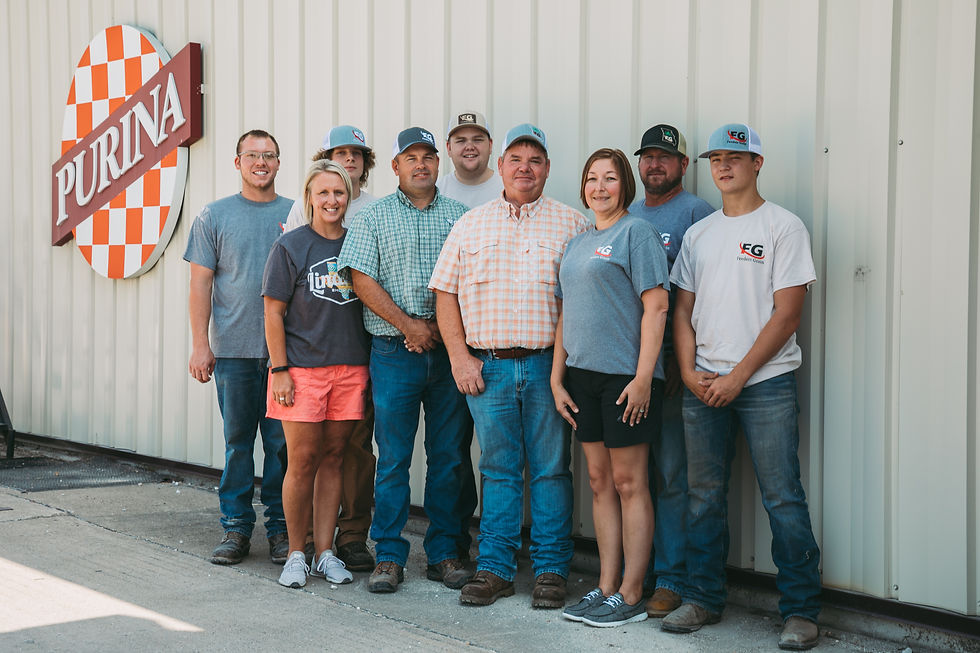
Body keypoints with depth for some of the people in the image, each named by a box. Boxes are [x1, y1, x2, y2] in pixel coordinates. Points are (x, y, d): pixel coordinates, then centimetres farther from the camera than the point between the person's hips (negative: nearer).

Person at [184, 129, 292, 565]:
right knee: (237, 441, 4)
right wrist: (200, 345, -2)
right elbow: (200, 284, 5)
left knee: (282, 442, 3)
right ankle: (236, 527, 13)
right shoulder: (214, 216, 7)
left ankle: (281, 528, 13)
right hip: (233, 349, 0)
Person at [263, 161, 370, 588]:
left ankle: (325, 552, 15)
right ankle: (296, 554, 10)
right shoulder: (291, 246, -1)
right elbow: (273, 313, -2)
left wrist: (370, 365, 9)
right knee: (302, 460, -3)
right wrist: (279, 369, -9)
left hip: (350, 367, 3)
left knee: (333, 458, 7)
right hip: (302, 367, -3)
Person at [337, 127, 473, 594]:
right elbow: (361, 279, -3)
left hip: (449, 350, 2)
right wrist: (408, 325, -10)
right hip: (394, 353, -2)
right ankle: (389, 556, 8)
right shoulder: (373, 218, 6)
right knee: (393, 458, 0)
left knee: (448, 456, 6)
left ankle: (444, 553, 15)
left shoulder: (460, 216, 11)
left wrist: (444, 329, -6)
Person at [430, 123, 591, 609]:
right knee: (498, 469, 7)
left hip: (548, 364, -1)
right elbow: (445, 292, 10)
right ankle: (494, 569, 15)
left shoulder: (572, 224, 5)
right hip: (487, 365, 2)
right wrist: (459, 356, 0)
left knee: (550, 469, 4)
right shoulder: (471, 225, 11)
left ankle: (551, 569, 13)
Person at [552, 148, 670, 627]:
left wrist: (643, 377, -18)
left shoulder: (636, 232, -5)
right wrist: (557, 378, 12)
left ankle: (630, 595, 6)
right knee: (600, 481, 10)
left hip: (625, 374, -7)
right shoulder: (577, 243, 17)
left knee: (628, 483, -1)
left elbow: (656, 306, -12)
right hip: (583, 374, 7)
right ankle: (605, 588, 18)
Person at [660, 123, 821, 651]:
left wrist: (737, 376, -11)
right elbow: (683, 310, 14)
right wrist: (689, 372, -1)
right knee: (704, 496, 9)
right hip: (702, 385, 5)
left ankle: (800, 610, 5)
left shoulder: (784, 227, 0)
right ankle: (703, 598, 20)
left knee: (783, 498, -4)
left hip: (766, 382, -5)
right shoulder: (698, 234, 15)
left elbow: (786, 314, -7)